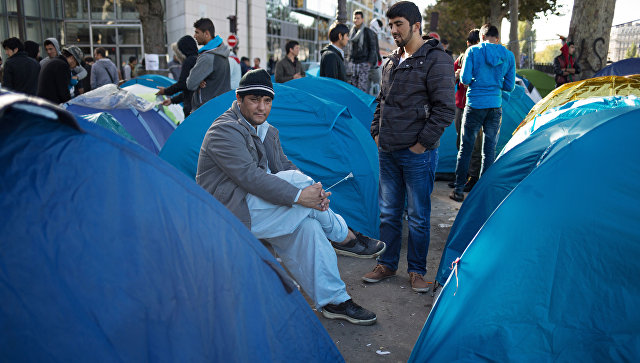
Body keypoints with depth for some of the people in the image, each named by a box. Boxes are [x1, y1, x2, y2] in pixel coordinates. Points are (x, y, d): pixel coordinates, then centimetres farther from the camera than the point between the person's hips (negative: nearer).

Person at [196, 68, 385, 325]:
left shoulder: (268, 132, 14)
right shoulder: (224, 131, -16)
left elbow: (285, 166, 8)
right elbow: (251, 177, -27)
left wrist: (314, 192, -13)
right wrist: (299, 196, -30)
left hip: (255, 207, 8)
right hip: (230, 215, -8)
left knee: (307, 225, -14)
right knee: (295, 180, -23)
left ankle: (334, 300, -4)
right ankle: (346, 237, -7)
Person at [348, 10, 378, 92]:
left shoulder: (368, 32, -5)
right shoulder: (352, 32, 14)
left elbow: (373, 48, -7)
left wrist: (369, 62, -13)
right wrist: (350, 60, 16)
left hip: (364, 63, -6)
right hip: (354, 63, 6)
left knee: (362, 85, -11)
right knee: (353, 84, 7)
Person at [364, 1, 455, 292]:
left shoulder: (436, 60, -10)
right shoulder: (391, 62, 12)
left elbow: (444, 109, -15)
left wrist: (423, 143, -15)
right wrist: (376, 133, 12)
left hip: (417, 155, -7)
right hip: (388, 151, 7)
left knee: (418, 216, 6)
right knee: (388, 213, 15)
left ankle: (417, 271, 21)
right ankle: (386, 264, 29)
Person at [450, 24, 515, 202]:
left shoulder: (473, 51, -5)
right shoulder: (508, 56, 5)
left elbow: (465, 78, -10)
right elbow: (510, 86, 6)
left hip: (474, 105, -3)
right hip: (495, 107, 3)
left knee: (465, 148, 7)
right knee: (490, 150, 9)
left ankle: (459, 190, 12)